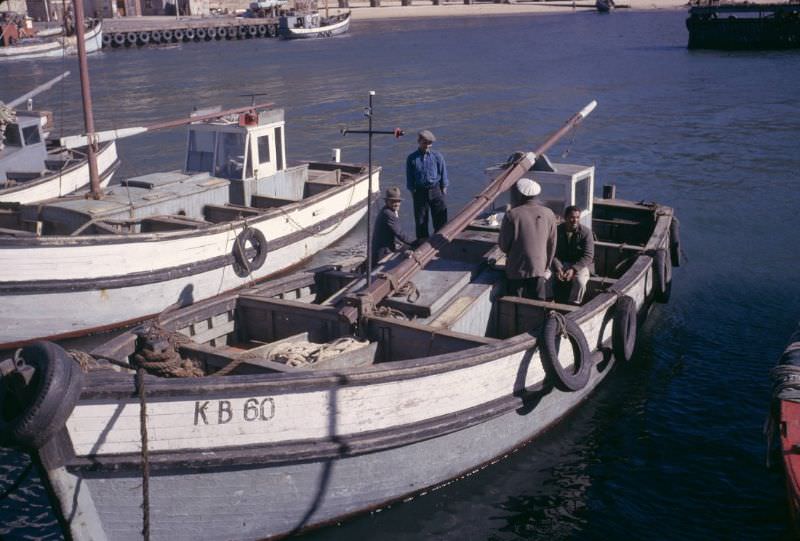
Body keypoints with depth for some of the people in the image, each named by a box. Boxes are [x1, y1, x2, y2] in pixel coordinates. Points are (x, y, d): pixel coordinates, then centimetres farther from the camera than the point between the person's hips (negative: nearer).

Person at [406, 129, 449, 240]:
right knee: (420, 221, 7)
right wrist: (413, 191, 0)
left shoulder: (437, 156, -1)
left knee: (440, 219, 2)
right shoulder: (412, 158, -2)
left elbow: (443, 173, 5)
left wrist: (443, 189, 2)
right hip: (420, 192, 0)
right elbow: (410, 179, 4)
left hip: (435, 190, 0)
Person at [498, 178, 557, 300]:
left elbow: (503, 245, -8)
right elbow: (551, 245, 5)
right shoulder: (548, 214, -2)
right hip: (539, 268, 3)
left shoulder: (512, 215, -14)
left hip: (517, 269, -3)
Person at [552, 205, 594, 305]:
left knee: (580, 281, -34)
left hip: (580, 265, -2)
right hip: (560, 263, 2)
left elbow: (588, 256, -13)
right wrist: (557, 268, -26)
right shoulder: (557, 230, -4)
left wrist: (573, 269, -26)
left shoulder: (586, 232, -9)